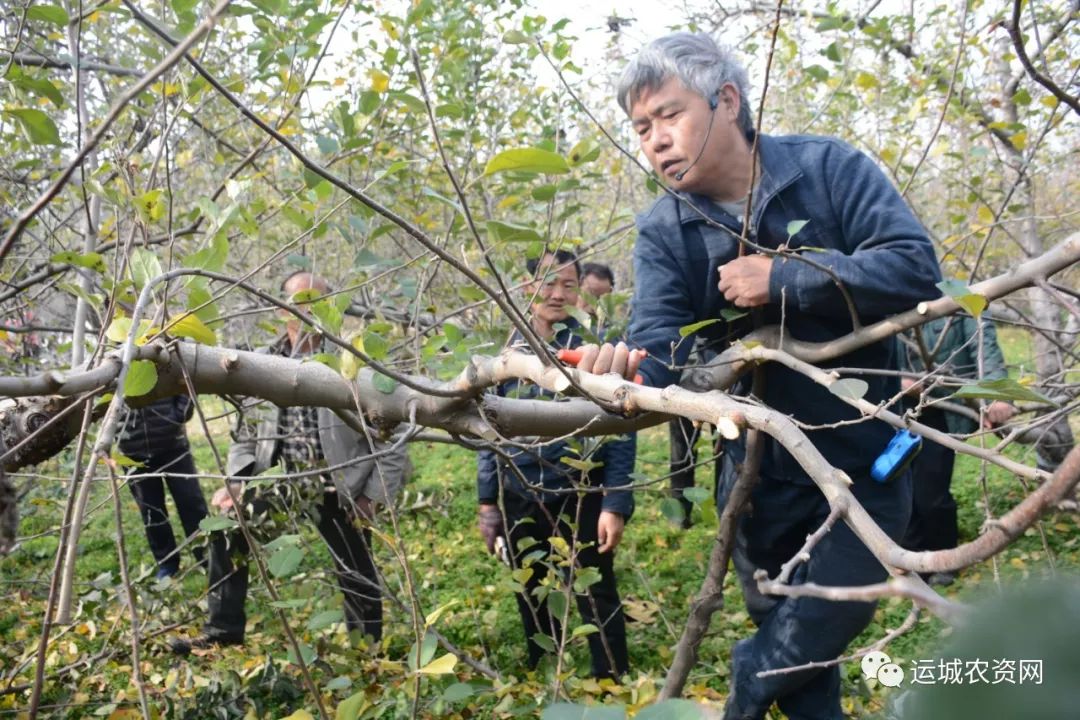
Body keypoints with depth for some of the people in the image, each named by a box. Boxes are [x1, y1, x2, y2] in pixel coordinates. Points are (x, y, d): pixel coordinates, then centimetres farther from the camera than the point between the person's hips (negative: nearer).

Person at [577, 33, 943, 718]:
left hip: (866, 460, -2)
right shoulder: (662, 232, -5)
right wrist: (628, 368, -42)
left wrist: (782, 278, -27)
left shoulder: (829, 167, -11)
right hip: (761, 475, 2)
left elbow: (915, 267, -20)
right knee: (796, 659, 18)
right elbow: (660, 345, -19)